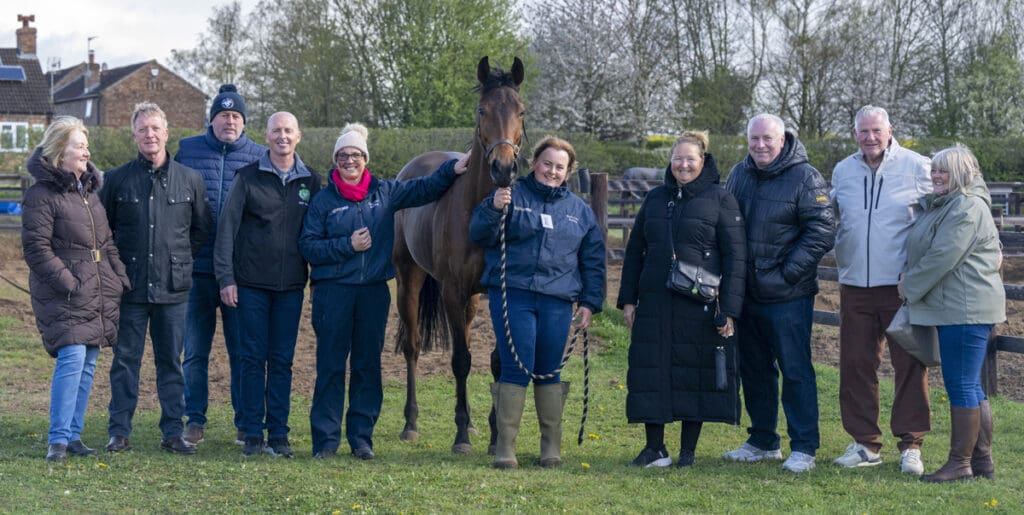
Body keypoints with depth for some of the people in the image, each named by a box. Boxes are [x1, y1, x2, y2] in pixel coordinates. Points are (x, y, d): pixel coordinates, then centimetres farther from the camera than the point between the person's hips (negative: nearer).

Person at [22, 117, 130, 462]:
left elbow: (106, 242, 22)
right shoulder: (41, 195, -8)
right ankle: (58, 439, -9)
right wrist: (68, 283, -17)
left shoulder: (90, 190, 16)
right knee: (72, 358, -16)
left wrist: (119, 277, 10)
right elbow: (36, 249, -13)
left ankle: (73, 434, 15)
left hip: (98, 296, 8)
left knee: (87, 364, 8)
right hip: (64, 297, -7)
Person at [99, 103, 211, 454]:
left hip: (173, 287, 1)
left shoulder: (190, 180, 4)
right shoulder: (117, 179, 2)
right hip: (130, 287, -1)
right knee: (125, 360, 4)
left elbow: (202, 228, 13)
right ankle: (119, 431, 11)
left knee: (171, 361, 7)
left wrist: (179, 257, 7)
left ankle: (173, 432, 12)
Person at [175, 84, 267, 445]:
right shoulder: (187, 151, 5)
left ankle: (246, 423, 16)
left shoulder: (260, 157, 4)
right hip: (197, 267, 1)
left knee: (243, 351, 6)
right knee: (194, 351, 8)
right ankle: (195, 420, 18)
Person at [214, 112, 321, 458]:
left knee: (282, 361, 5)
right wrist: (225, 277, -7)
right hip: (251, 283, -2)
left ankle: (278, 435, 10)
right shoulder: (247, 178, 1)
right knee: (252, 359, 2)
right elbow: (227, 228, -1)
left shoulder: (311, 182, 8)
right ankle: (253, 434, 8)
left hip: (291, 286, 2)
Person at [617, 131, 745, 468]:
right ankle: (655, 449, 13)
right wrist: (628, 299, 10)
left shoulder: (720, 200, 0)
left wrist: (729, 310, -11)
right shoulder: (655, 199, 13)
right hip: (655, 303, 4)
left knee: (696, 375, 2)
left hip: (701, 306, -4)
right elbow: (634, 251, 17)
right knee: (650, 372, 3)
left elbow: (735, 258, -4)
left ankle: (688, 450, 13)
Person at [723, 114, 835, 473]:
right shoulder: (739, 174, 10)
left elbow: (821, 232, -12)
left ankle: (804, 447, 4)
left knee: (795, 370, -3)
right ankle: (763, 441, 26)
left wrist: (788, 272, -15)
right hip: (748, 293, 7)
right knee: (753, 369, 14)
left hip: (788, 295, -7)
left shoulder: (805, 178, -9)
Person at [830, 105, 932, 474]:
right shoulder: (842, 171, 10)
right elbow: (832, 219, 24)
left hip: (902, 285, -4)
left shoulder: (916, 166, -2)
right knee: (855, 364, 6)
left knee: (910, 364, -1)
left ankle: (910, 444, 7)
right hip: (855, 285, 4)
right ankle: (865, 443, 17)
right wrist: (841, 257, 10)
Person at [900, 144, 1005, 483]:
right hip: (954, 308, 11)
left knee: (961, 385, -6)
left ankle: (960, 464, -1)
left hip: (965, 311, -11)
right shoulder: (944, 205, 18)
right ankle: (982, 461, 20)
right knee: (970, 387, 14)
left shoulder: (967, 208, -15)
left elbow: (942, 257, -20)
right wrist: (911, 279, 9)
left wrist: (909, 286, -9)